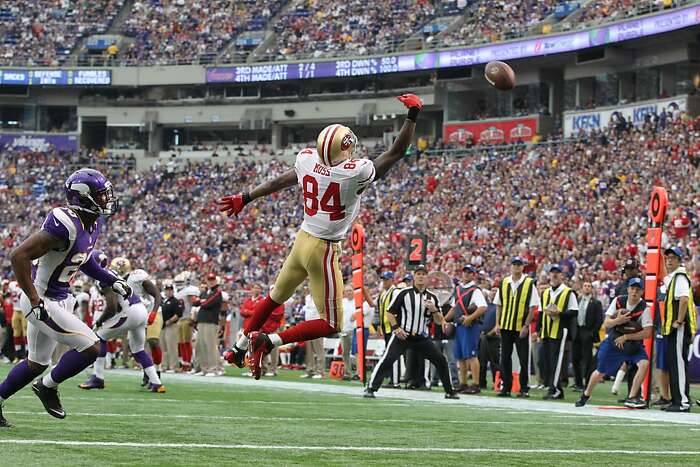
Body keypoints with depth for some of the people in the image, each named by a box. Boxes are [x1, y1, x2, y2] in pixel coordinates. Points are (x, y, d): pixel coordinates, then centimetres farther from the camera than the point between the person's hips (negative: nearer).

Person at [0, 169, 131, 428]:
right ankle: (48, 386, 9)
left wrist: (113, 281, 14)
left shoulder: (91, 224, 3)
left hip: (60, 299, 10)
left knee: (36, 363, 19)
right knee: (90, 347, -11)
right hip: (44, 302, -10)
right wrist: (35, 301, -27)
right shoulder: (65, 225, -27)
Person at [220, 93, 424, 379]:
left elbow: (280, 182, 8)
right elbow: (396, 152, -17)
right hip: (323, 249, -7)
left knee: (276, 297, 29)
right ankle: (268, 342, -6)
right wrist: (413, 115, -10)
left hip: (302, 239, 7)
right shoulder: (354, 173, -25)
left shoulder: (307, 160, -9)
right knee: (331, 325, 4)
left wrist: (245, 198, 24)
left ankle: (239, 347, 39)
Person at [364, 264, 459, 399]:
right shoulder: (404, 293, -3)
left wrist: (434, 310, -13)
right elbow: (390, 312, 1)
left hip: (422, 337, 3)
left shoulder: (432, 297, 6)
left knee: (441, 360, -1)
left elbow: (439, 321, 6)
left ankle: (450, 391, 12)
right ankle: (371, 388, -9)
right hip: (402, 336, -3)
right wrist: (396, 328, -12)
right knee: (386, 360, -16)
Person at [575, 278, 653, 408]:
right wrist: (618, 321, -31)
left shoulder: (643, 308, -17)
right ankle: (586, 395, 37)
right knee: (600, 372, 10)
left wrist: (626, 337, -21)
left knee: (644, 363, -27)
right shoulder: (618, 301, -11)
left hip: (633, 343, -1)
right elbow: (606, 324, -10)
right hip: (613, 341, 1)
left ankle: (631, 398, -18)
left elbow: (647, 333, -19)